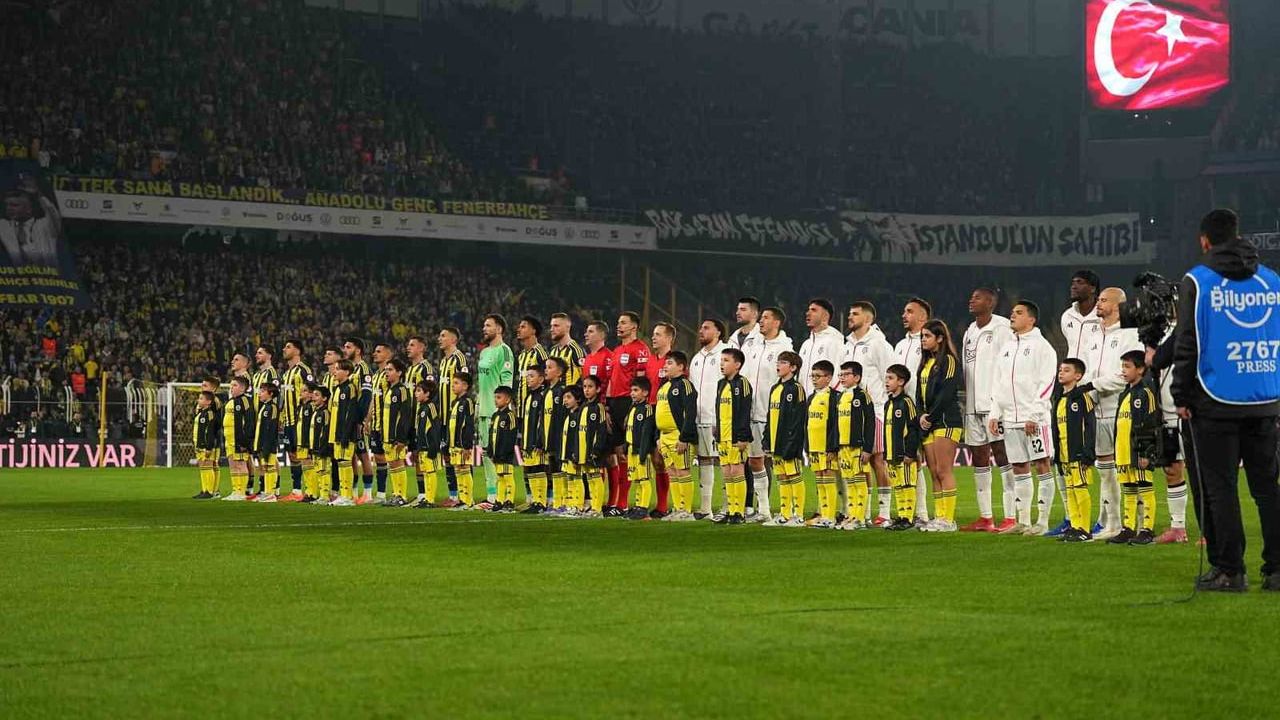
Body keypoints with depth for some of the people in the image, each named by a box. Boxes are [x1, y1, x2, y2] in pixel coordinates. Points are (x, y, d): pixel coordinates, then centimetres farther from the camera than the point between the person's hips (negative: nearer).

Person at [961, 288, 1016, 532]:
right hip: (973, 406, 8)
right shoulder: (969, 332, 18)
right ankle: (985, 517, 16)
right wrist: (965, 400, 15)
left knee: (1002, 455, -9)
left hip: (995, 404, -8)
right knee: (979, 460, 10)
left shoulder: (1002, 329, -7)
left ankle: (1010, 517, -9)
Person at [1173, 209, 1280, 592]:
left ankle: (1229, 570, 2)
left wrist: (1182, 397, 0)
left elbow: (1187, 345, -6)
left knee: (1218, 487, 3)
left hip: (1215, 402, -4)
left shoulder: (1197, 281, -4)